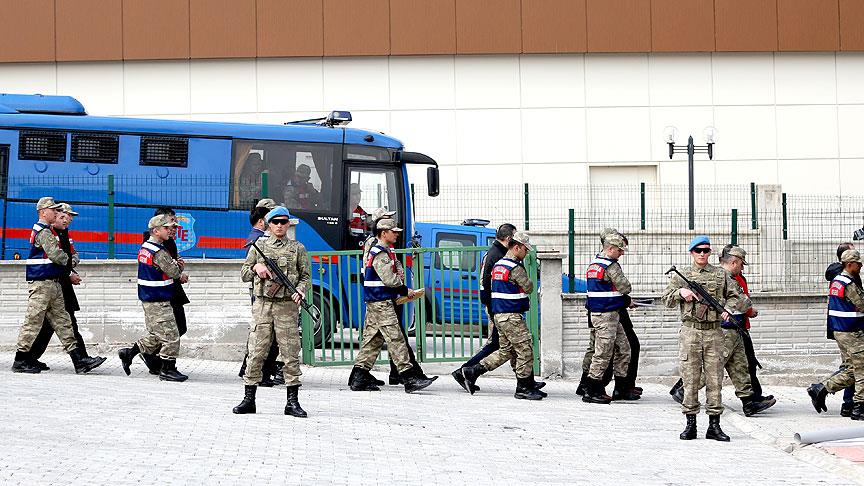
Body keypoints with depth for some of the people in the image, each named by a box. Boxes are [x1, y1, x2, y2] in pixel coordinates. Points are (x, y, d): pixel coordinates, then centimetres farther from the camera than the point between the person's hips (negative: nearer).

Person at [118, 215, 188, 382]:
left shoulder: (144, 248, 11)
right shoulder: (159, 252, -19)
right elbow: (174, 272, -15)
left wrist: (174, 265, 3)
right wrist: (177, 265, 5)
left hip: (149, 299, 10)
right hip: (158, 302, -10)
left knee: (156, 335, 19)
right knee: (171, 335, -3)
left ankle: (129, 353, 22)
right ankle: (167, 369, 3)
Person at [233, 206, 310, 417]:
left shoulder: (297, 248, 10)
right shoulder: (258, 247, 12)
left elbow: (306, 275, 9)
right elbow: (243, 275, 13)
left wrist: (300, 290, -10)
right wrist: (255, 267, -7)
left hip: (287, 306, -1)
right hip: (262, 304, 1)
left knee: (290, 354, -2)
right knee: (256, 353, 0)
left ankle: (292, 401, 3)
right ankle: (249, 398, 6)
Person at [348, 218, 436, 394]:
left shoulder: (385, 251, 18)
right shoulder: (380, 254, -15)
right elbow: (390, 280, -20)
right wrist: (405, 290, -6)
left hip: (374, 302, 11)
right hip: (381, 303, -11)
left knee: (372, 339, 11)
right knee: (396, 339, -11)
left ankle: (358, 379, 11)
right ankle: (409, 378, -13)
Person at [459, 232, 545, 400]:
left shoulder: (498, 265, 14)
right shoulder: (515, 267, -16)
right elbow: (529, 288, -10)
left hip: (499, 315, 9)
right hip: (511, 316, -9)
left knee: (506, 351, 15)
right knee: (525, 350, -2)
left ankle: (472, 372, 11)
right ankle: (523, 388, 3)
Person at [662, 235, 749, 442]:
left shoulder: (721, 275, 9)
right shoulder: (681, 275, 10)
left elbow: (739, 297, 11)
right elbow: (666, 299, 9)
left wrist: (729, 308, -7)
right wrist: (680, 292, -9)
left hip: (714, 332, 0)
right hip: (689, 331, 0)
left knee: (715, 379, 0)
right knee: (690, 378, 0)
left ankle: (714, 425, 5)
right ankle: (690, 424, 5)